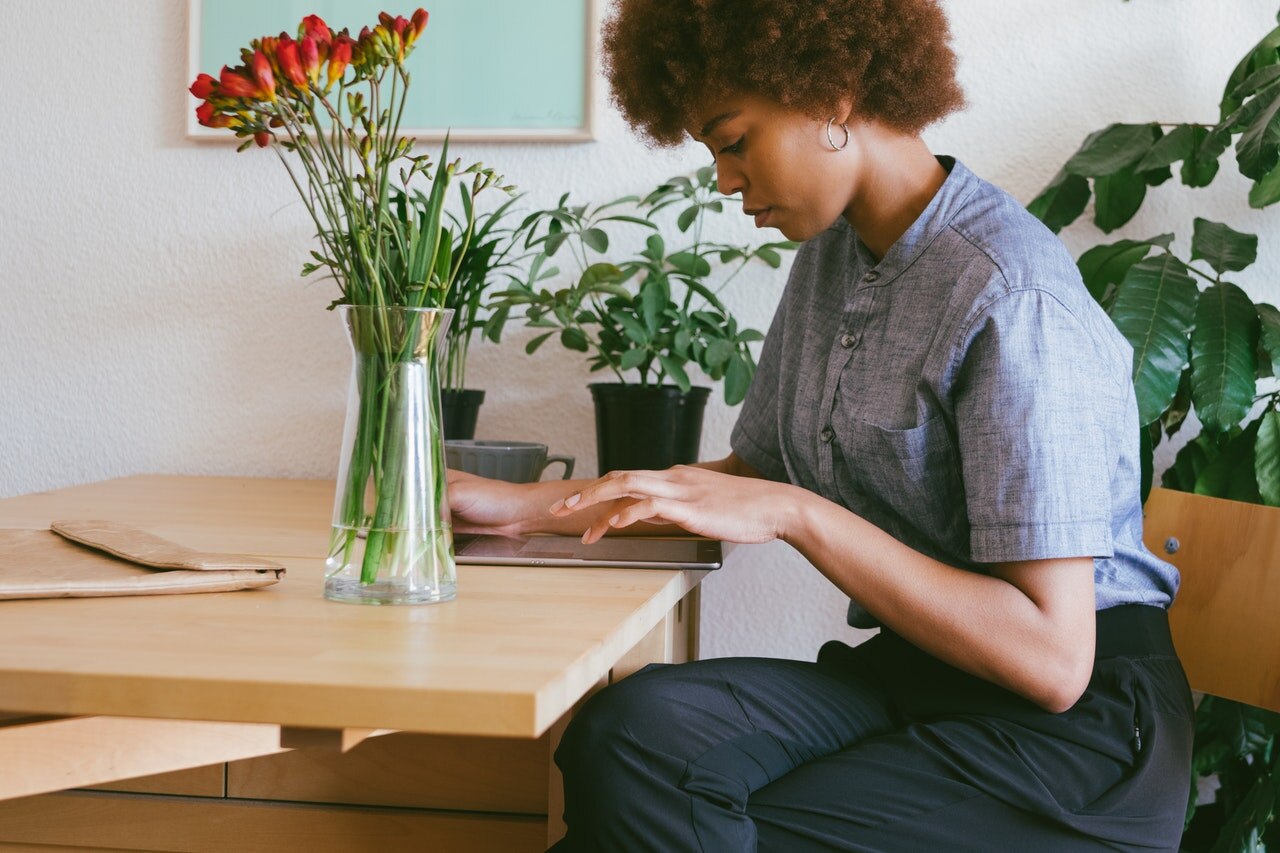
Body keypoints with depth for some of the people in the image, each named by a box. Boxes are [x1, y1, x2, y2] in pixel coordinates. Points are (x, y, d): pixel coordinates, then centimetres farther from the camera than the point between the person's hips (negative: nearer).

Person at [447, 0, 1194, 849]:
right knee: (638, 726, -24)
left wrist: (797, 514, -24)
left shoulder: (1012, 298, -18)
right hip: (906, 672, 7)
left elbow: (1052, 658, -23)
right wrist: (522, 508, 13)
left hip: (1076, 717, -6)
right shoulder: (830, 256, 10)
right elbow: (750, 476, 21)